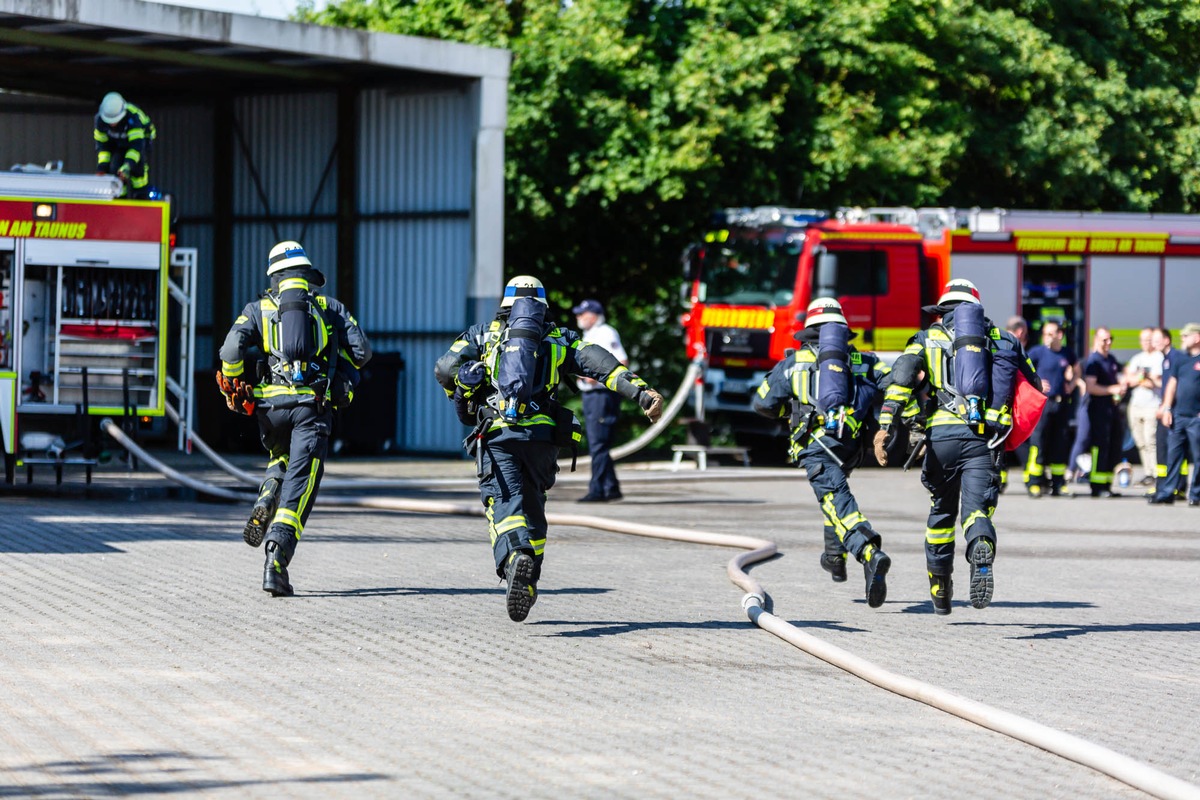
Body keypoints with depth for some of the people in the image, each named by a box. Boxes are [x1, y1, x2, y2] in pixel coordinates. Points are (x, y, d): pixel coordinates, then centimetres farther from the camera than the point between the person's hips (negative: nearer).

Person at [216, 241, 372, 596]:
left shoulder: (259, 308, 10)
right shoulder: (331, 307, 12)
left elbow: (232, 348, -5)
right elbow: (361, 351, 5)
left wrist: (233, 392, 8)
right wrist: (337, 368, 26)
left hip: (270, 405, 2)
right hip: (313, 406, -2)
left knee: (281, 459, 32)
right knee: (298, 488, -4)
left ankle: (264, 506, 3)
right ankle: (276, 561, -20)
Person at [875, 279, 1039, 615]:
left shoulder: (927, 339, 14)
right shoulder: (999, 338, 19)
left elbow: (902, 378, -3)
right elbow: (1032, 385, 16)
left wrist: (885, 426, -11)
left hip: (941, 434, 0)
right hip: (983, 438, 0)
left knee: (941, 511, 18)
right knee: (976, 510, -7)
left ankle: (940, 592, 27)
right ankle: (982, 549, -43)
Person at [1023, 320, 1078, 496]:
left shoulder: (1068, 354, 8)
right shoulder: (1037, 352, -3)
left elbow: (1076, 369, 27)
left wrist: (1072, 383, 9)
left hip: (1062, 403, 4)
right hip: (1043, 402, -4)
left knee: (1061, 443, 7)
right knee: (1038, 441, -8)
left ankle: (1058, 483, 13)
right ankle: (1034, 482, -5)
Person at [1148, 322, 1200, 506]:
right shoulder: (1180, 358, 13)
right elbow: (1172, 384, 14)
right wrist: (1167, 409, 6)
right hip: (1178, 415, 5)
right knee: (1173, 455, 6)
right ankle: (1167, 493, 8)